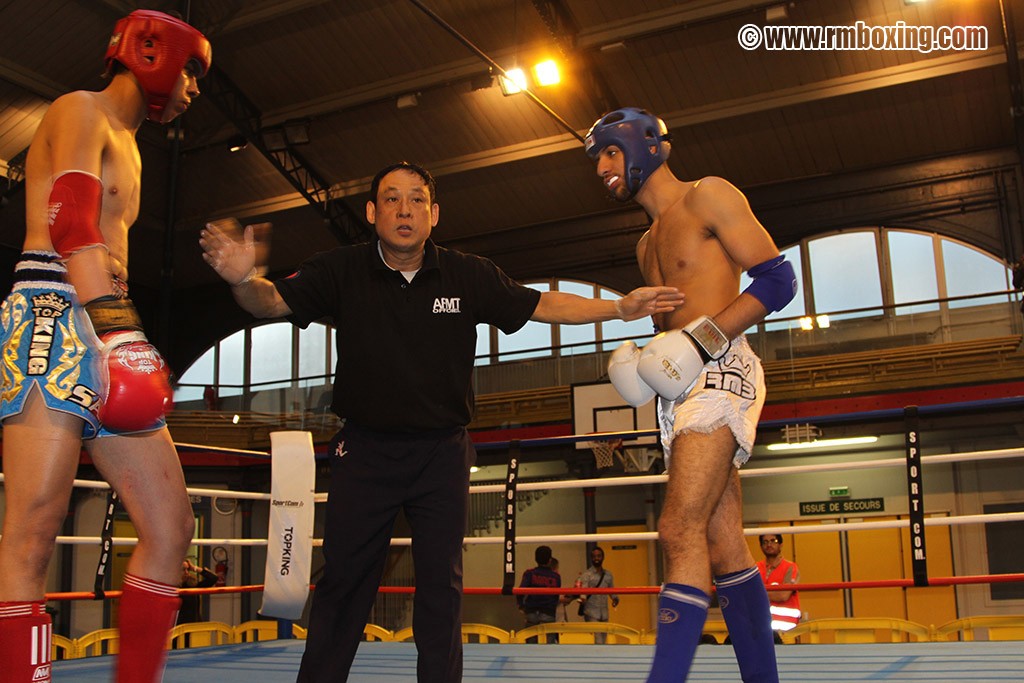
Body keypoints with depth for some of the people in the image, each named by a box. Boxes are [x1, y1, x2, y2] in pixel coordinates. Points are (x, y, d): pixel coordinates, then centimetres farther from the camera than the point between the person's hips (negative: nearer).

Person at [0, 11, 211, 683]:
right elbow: (73, 223, -13)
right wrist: (117, 325, -25)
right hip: (54, 316, -9)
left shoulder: (126, 147, 30)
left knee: (171, 525, -1)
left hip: (106, 330, 9)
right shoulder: (81, 111, 3)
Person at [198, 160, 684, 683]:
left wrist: (618, 307, -4)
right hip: (365, 449, 0)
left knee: (440, 582, 7)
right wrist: (244, 279, -34)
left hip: (442, 452, 1)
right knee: (343, 576, 5)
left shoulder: (468, 276, -5)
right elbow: (273, 301, -11)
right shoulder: (342, 272, -6)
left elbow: (539, 305, 2)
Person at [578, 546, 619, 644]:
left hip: (604, 614, 5)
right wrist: (582, 598, -33)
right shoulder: (587, 575, -2)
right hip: (591, 613, -5)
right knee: (597, 641, -13)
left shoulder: (608, 575, 14)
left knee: (603, 640, 9)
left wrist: (615, 598, -4)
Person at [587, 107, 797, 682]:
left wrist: (700, 339, -17)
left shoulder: (709, 195, 1)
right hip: (679, 393, 8)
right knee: (724, 546, 5)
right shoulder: (647, 244, 26)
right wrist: (639, 360, 7)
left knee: (681, 532, -19)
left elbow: (778, 279, -8)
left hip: (720, 374, -8)